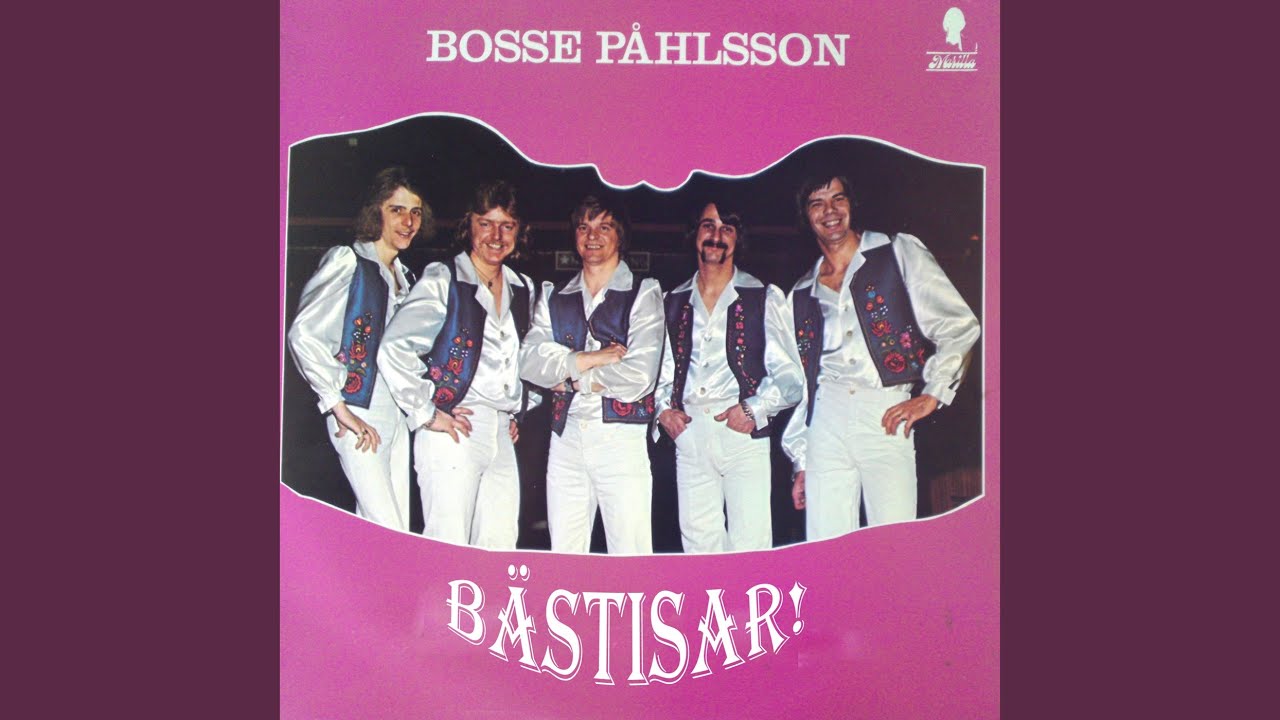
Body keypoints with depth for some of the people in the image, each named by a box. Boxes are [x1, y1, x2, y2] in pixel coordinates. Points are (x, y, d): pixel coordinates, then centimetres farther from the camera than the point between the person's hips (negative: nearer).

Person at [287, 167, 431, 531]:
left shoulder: (404, 276, 17)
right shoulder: (347, 261, -6)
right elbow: (303, 334, -16)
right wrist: (340, 408, -17)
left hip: (397, 415, 7)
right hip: (361, 417, -7)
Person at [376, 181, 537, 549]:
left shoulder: (522, 288, 16)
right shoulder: (443, 280, -3)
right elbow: (394, 350, -11)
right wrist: (427, 415, -11)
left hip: (502, 434, 6)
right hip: (455, 431, -6)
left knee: (501, 546, 5)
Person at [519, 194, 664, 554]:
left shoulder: (643, 294, 1)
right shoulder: (554, 296, 15)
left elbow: (639, 378, -11)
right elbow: (529, 362, 0)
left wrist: (570, 377, -3)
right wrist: (590, 359, -11)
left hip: (621, 438, -4)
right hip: (566, 435, 4)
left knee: (630, 554, -4)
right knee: (563, 554, 7)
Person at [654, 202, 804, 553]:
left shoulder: (764, 298, 8)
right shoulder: (673, 302, 18)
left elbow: (790, 378, 3)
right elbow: (661, 371, 21)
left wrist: (754, 409, -12)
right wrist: (663, 409, 2)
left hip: (743, 432, -3)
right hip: (689, 434, 3)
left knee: (750, 546, -9)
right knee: (698, 543, 4)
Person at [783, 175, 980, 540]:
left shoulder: (900, 253, 8)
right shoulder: (802, 294, 20)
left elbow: (960, 325, 3)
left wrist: (932, 395, -6)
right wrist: (801, 462, 17)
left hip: (886, 415, -3)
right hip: (827, 418, 4)